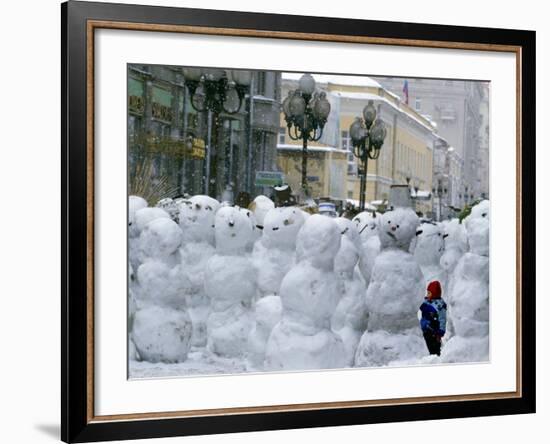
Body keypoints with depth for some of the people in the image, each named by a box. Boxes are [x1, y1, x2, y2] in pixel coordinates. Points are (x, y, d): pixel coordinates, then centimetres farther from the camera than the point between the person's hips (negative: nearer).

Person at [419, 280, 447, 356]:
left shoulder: (440, 304, -18)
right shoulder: (426, 301, 6)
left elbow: (442, 320, -17)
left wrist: (440, 333, -17)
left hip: (434, 332, -8)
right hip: (426, 331, 8)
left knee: (435, 350, -1)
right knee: (430, 349, 17)